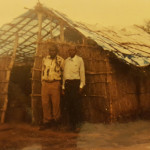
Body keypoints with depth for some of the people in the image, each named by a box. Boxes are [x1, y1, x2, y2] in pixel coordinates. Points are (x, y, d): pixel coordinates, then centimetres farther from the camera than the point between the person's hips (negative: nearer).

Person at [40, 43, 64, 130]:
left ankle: (56, 119, 19)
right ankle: (47, 121, 13)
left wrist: (61, 84, 5)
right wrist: (42, 82, 14)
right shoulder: (45, 59, 12)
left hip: (55, 84, -4)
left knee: (55, 103, 1)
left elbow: (63, 73, 7)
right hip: (45, 84, 4)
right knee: (45, 103, 4)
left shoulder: (60, 60, 0)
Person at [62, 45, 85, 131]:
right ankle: (71, 123, 16)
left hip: (76, 82, -4)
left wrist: (81, 85, -6)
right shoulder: (66, 61, 16)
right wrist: (63, 87, 14)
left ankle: (77, 123, 4)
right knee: (68, 104, 5)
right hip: (67, 83, 5)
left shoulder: (79, 59, 3)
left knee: (77, 104, -7)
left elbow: (82, 72, 0)